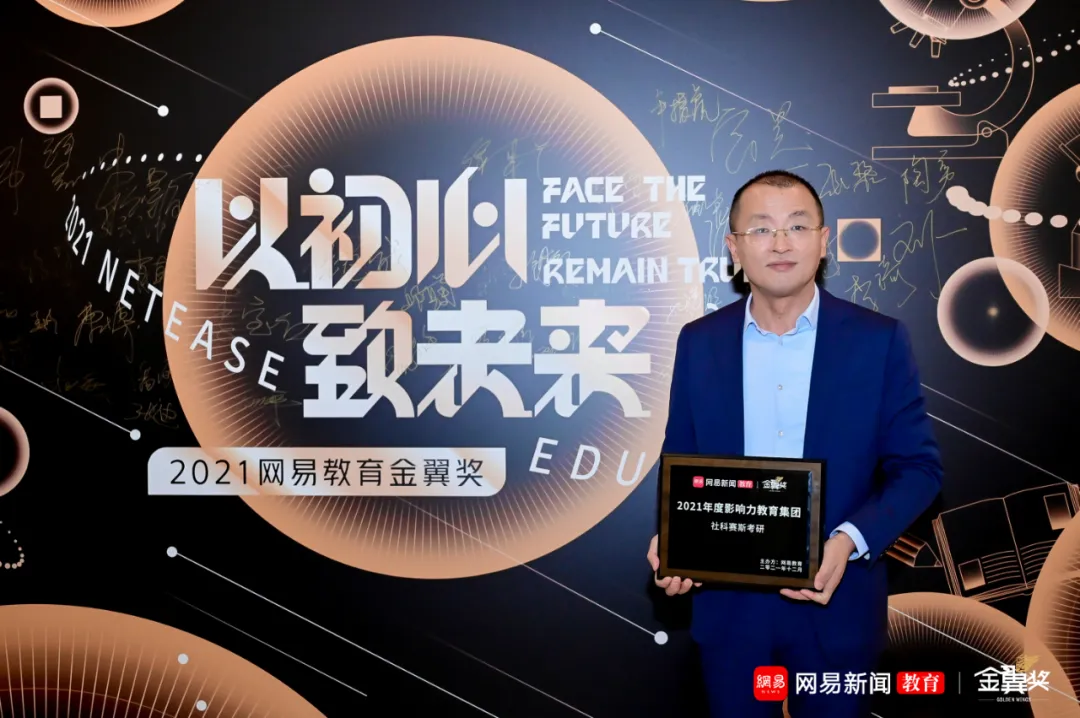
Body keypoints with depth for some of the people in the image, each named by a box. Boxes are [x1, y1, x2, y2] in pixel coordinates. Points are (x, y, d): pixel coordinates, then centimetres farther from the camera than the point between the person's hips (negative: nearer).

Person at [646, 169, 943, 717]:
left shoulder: (879, 340, -6)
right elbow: (680, 463, 7)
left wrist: (850, 540, -20)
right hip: (728, 604, 2)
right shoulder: (699, 342, 0)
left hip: (836, 603, -1)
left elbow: (918, 467, -4)